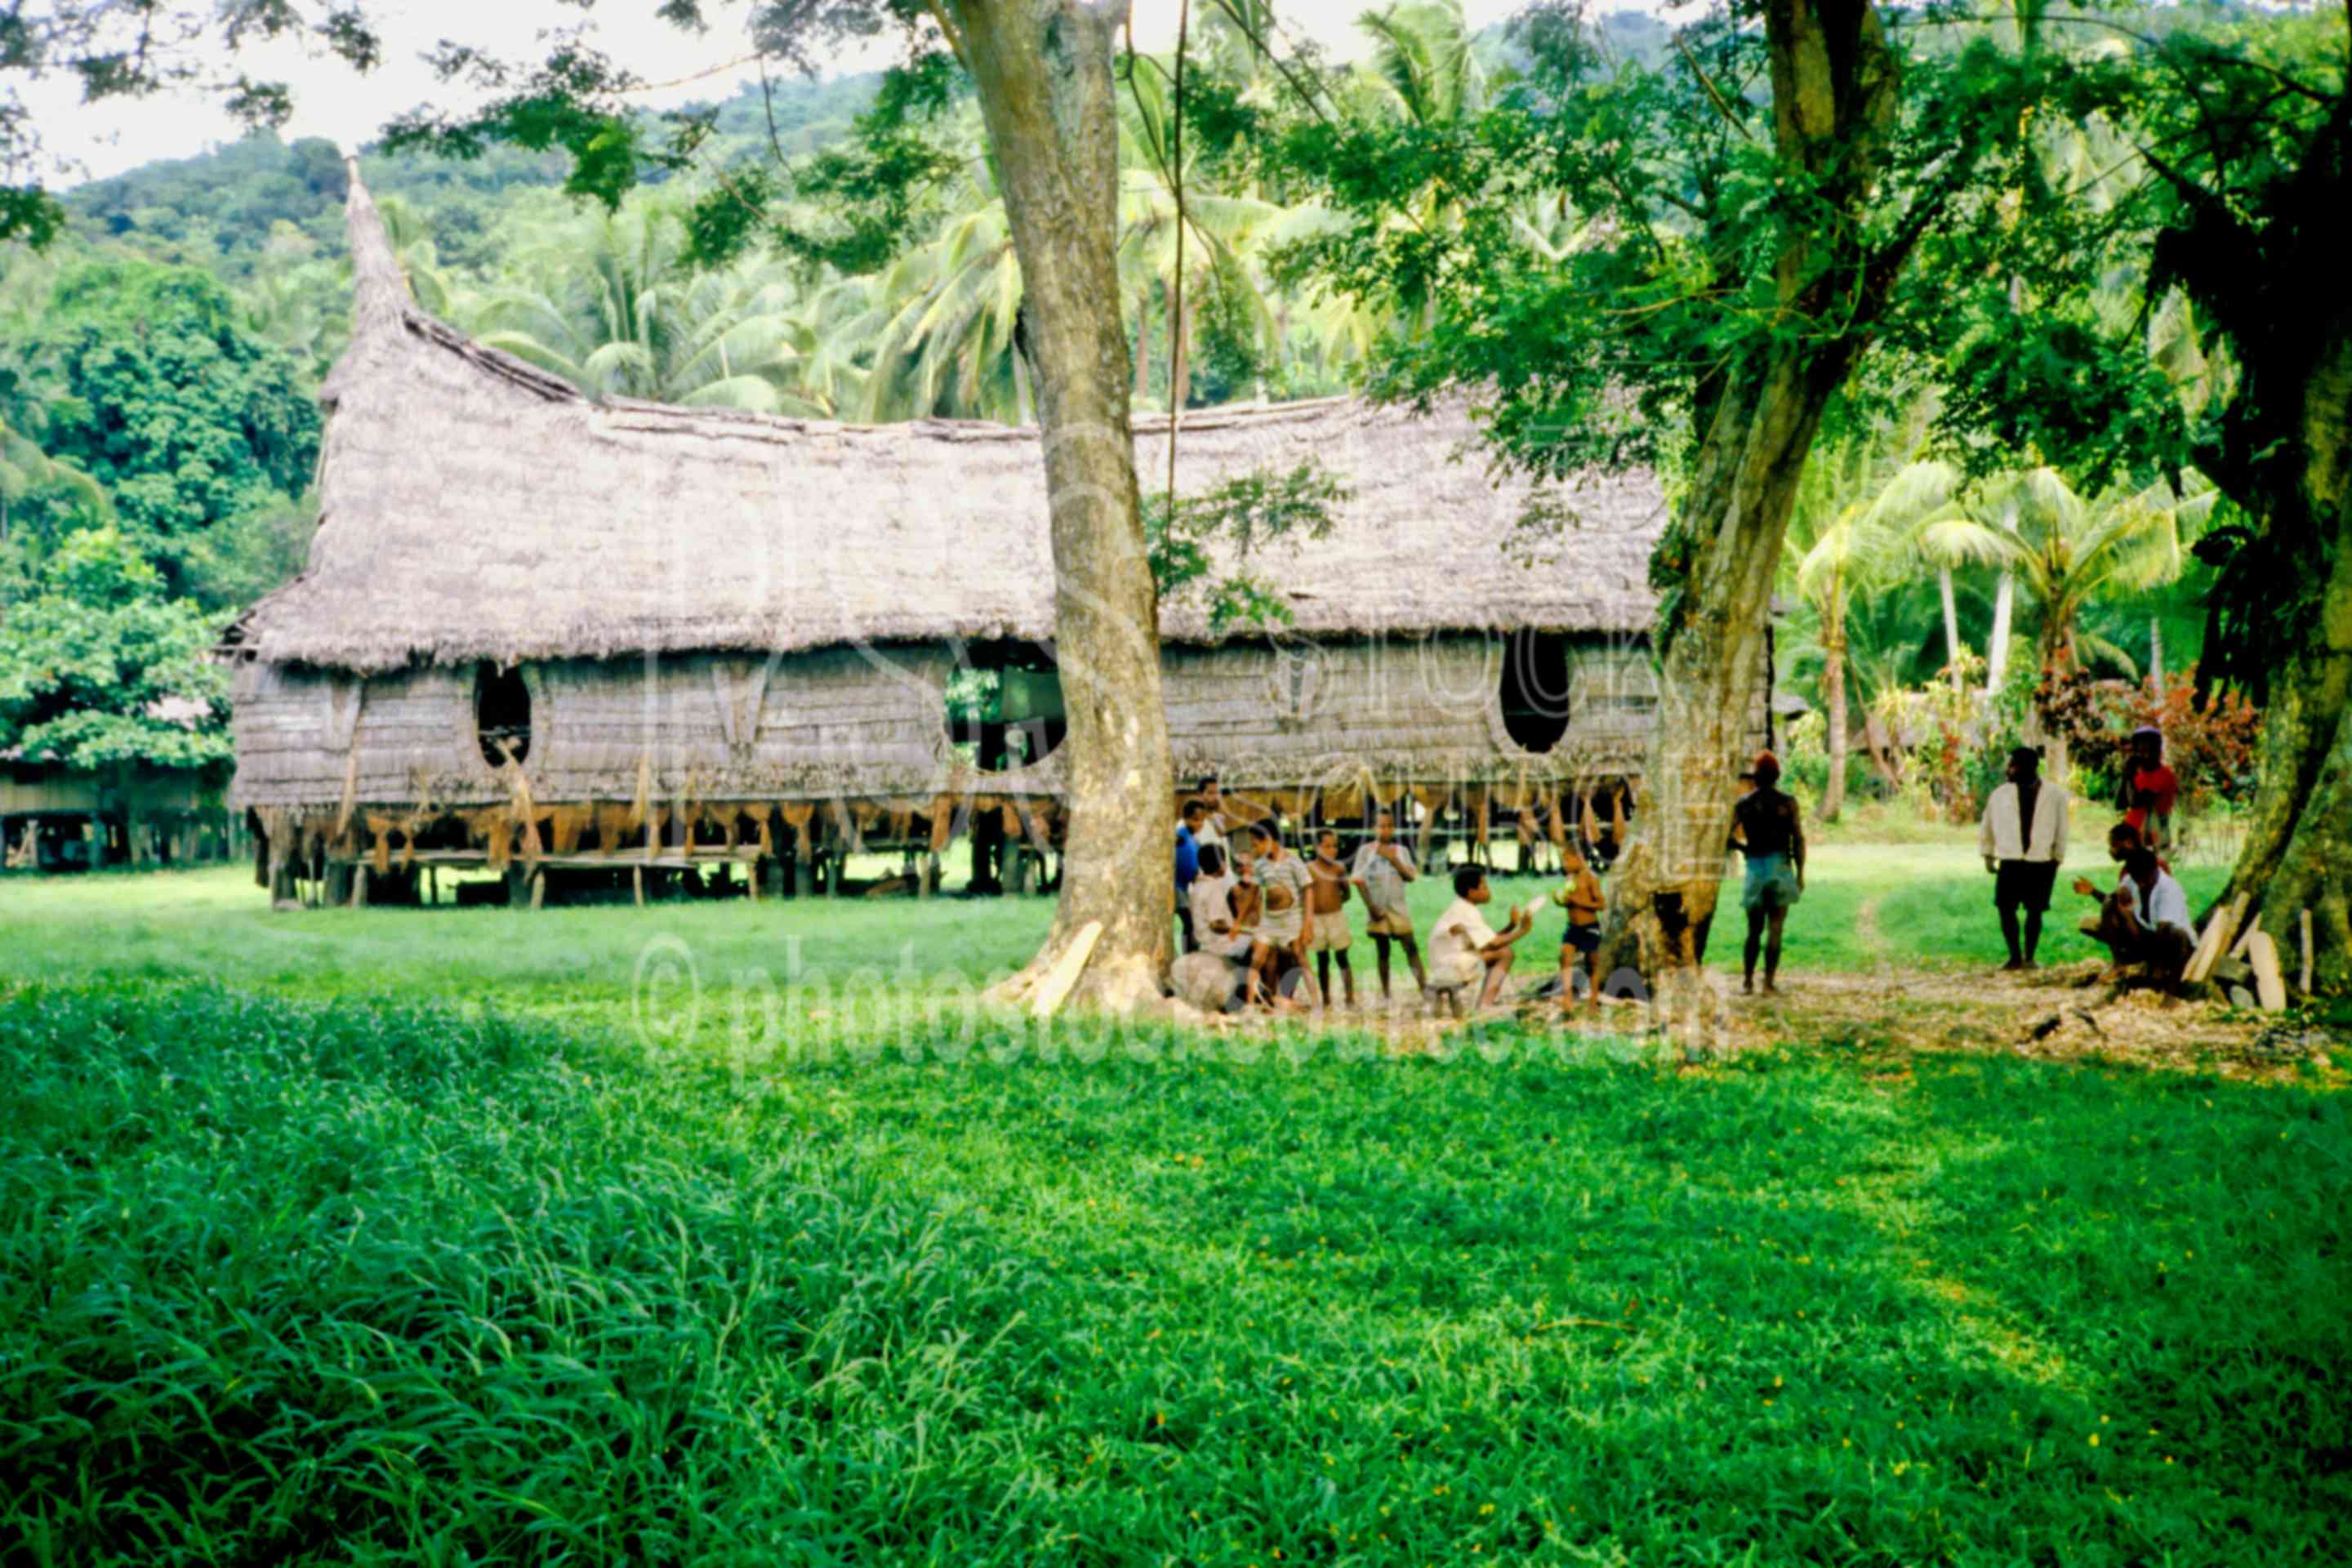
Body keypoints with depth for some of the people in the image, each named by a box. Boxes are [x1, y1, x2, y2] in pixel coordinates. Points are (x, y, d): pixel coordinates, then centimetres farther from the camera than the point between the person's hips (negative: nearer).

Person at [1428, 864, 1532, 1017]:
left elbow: (1490, 940, 14)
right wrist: (1522, 931, -7)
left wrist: (1511, 926, 2)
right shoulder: (1466, 912, -14)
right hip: (1448, 969, -10)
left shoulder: (1461, 909, 16)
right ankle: (1483, 1007, -16)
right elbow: (1492, 944, -18)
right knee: (1504, 953, -11)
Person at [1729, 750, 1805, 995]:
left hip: (1754, 867, 2)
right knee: (1775, 929, 0)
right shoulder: (1787, 802, -3)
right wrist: (1800, 874, 3)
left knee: (1754, 929, 13)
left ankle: (1748, 981, 11)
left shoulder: (1744, 803, 3)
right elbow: (1798, 840, -4)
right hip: (1780, 866, -2)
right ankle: (1769, 983, -2)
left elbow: (1728, 835, 0)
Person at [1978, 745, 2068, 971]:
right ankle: (2015, 956, 8)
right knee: (2005, 908, -4)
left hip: (2041, 862, -1)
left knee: (2034, 910, 2)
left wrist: (2057, 859, 5)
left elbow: (2061, 831, 6)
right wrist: (1988, 854, 10)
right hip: (2009, 861, 1)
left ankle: (2029, 958, 13)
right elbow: (1987, 825, 12)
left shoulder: (2054, 795, 0)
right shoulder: (2000, 794, 4)